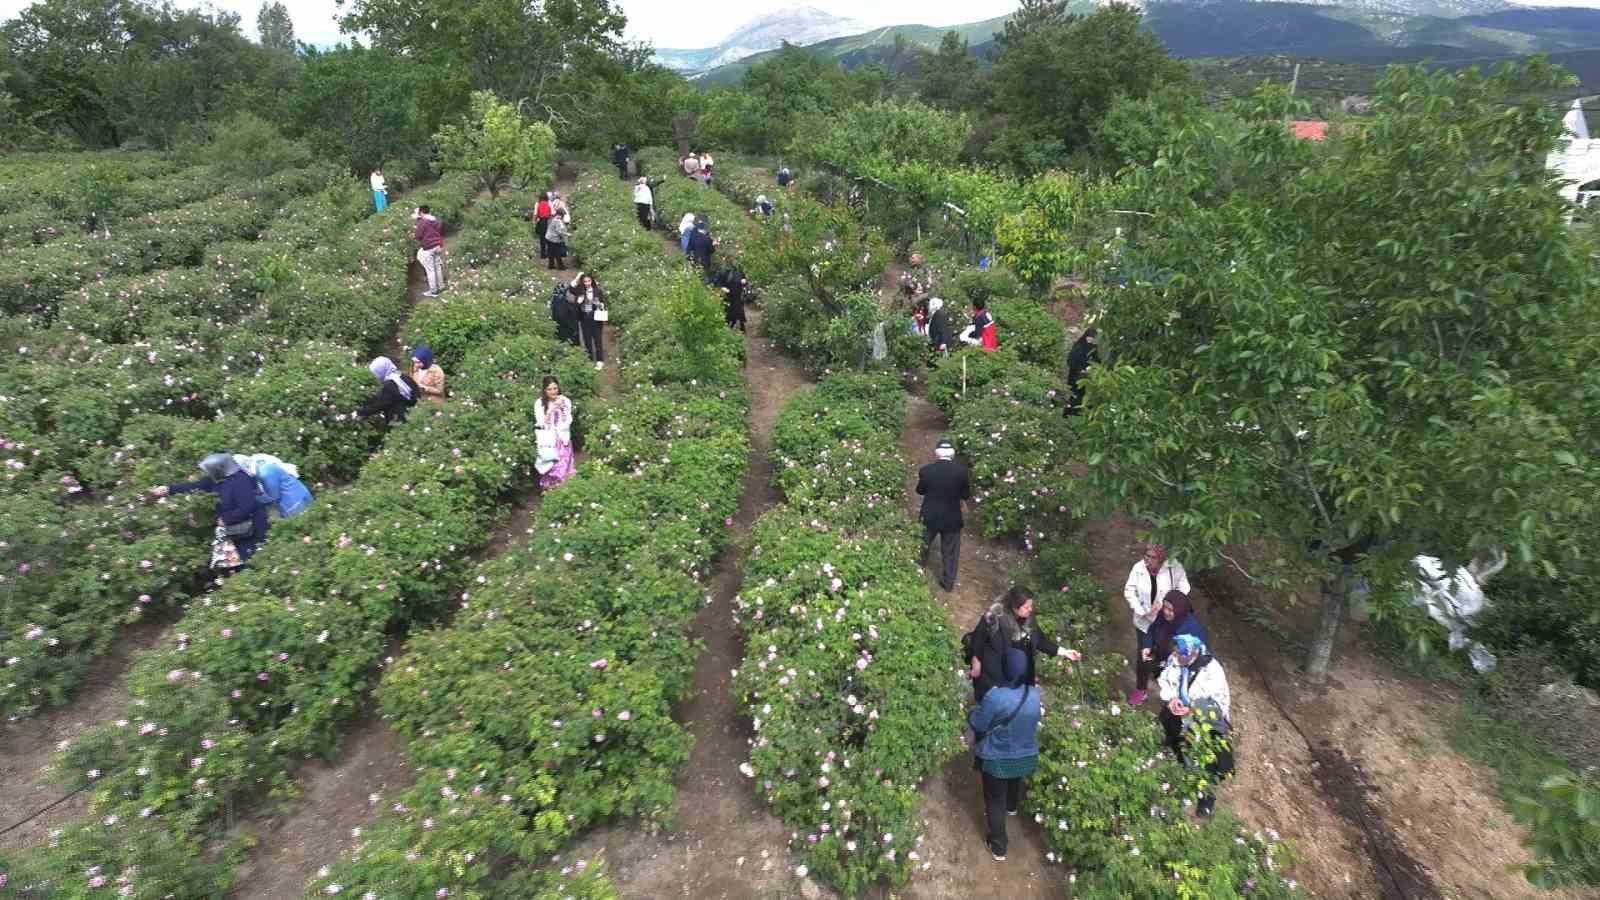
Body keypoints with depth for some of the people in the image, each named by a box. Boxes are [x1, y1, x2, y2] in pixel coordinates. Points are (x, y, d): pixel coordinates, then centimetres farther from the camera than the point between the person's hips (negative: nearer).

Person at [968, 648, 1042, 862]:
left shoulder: (995, 698, -34)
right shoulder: (1034, 694, -16)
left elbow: (978, 724, -20)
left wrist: (973, 712, 1)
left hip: (998, 760, -5)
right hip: (1026, 755, 5)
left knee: (995, 801, 17)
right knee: (1016, 782, 36)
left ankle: (998, 848, 32)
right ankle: (1012, 807, 67)